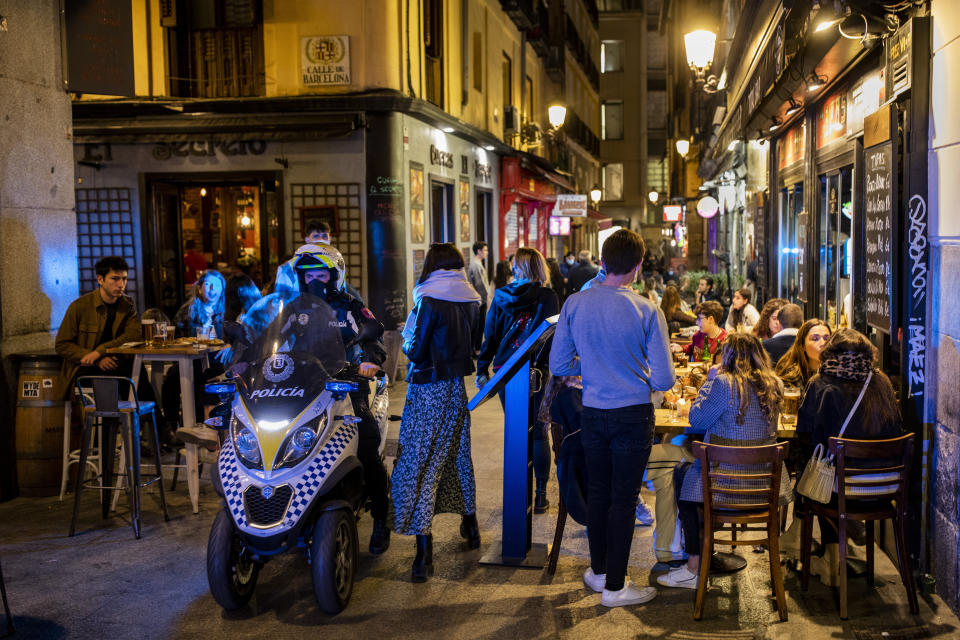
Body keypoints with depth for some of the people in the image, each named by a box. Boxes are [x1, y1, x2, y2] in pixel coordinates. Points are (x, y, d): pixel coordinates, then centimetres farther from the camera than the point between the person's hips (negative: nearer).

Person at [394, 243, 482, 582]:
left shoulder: (429, 301, -15)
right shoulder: (471, 300, 5)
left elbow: (416, 352, -13)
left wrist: (408, 342, 6)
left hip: (430, 387, -7)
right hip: (459, 386, 7)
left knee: (420, 461, -5)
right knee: (458, 454, 21)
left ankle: (424, 548, -9)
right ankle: (469, 524, 35)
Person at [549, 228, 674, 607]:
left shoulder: (574, 305, -6)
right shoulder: (647, 311, -15)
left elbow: (559, 366, -1)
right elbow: (664, 380, -13)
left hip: (593, 415, 3)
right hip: (633, 416, -3)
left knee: (597, 491, 18)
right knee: (623, 498, 6)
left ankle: (599, 570, 32)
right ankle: (614, 586, 15)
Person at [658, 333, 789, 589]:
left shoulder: (724, 383, -18)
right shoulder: (774, 385, 3)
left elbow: (696, 420, -10)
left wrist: (710, 380, 0)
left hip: (729, 481, -7)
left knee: (684, 476, 17)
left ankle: (693, 567, 17)